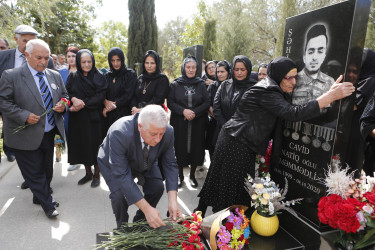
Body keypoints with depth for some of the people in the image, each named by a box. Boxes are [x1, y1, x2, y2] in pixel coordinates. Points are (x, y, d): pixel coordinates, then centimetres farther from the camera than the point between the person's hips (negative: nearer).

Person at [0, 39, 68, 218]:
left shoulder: (55, 76, 6)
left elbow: (64, 95, 16)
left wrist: (62, 105, -6)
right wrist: (24, 116, -22)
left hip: (49, 134, 5)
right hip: (27, 137, -5)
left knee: (47, 169, 20)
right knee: (34, 173, 6)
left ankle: (42, 196, 42)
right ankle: (47, 205, 22)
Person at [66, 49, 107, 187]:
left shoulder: (99, 77, -2)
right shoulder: (73, 77, 8)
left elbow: (100, 97, -11)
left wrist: (82, 104, -18)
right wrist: (73, 99, -18)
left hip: (93, 118, -3)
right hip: (77, 118, 3)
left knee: (94, 146, 2)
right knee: (81, 145, 9)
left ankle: (96, 174, 19)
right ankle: (88, 173, 27)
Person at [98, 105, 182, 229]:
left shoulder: (168, 132, -31)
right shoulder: (120, 133, -44)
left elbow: (170, 164, -19)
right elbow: (121, 175, -40)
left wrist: (172, 200, -30)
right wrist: (147, 208, -41)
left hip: (144, 162, 4)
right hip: (114, 163, -3)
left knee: (157, 187, -11)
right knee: (119, 194, -23)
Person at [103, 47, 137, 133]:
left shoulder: (131, 75, 1)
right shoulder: (107, 75, 14)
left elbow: (128, 95, -8)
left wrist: (114, 104, -10)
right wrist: (105, 101, -12)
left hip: (123, 114, -4)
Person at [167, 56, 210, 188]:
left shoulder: (201, 84, 6)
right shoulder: (175, 84, 4)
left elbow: (207, 103, 1)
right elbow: (170, 103, -1)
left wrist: (194, 112, -14)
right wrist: (183, 111, -16)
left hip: (197, 123, 1)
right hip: (179, 124, -1)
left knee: (195, 147, 5)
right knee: (180, 148, 2)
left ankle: (192, 175, 22)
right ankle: (180, 176, 20)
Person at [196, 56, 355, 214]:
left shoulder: (270, 88, 12)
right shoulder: (266, 92, -21)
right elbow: (293, 113, -33)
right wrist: (331, 96, -32)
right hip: (237, 144, -10)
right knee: (233, 186, 1)